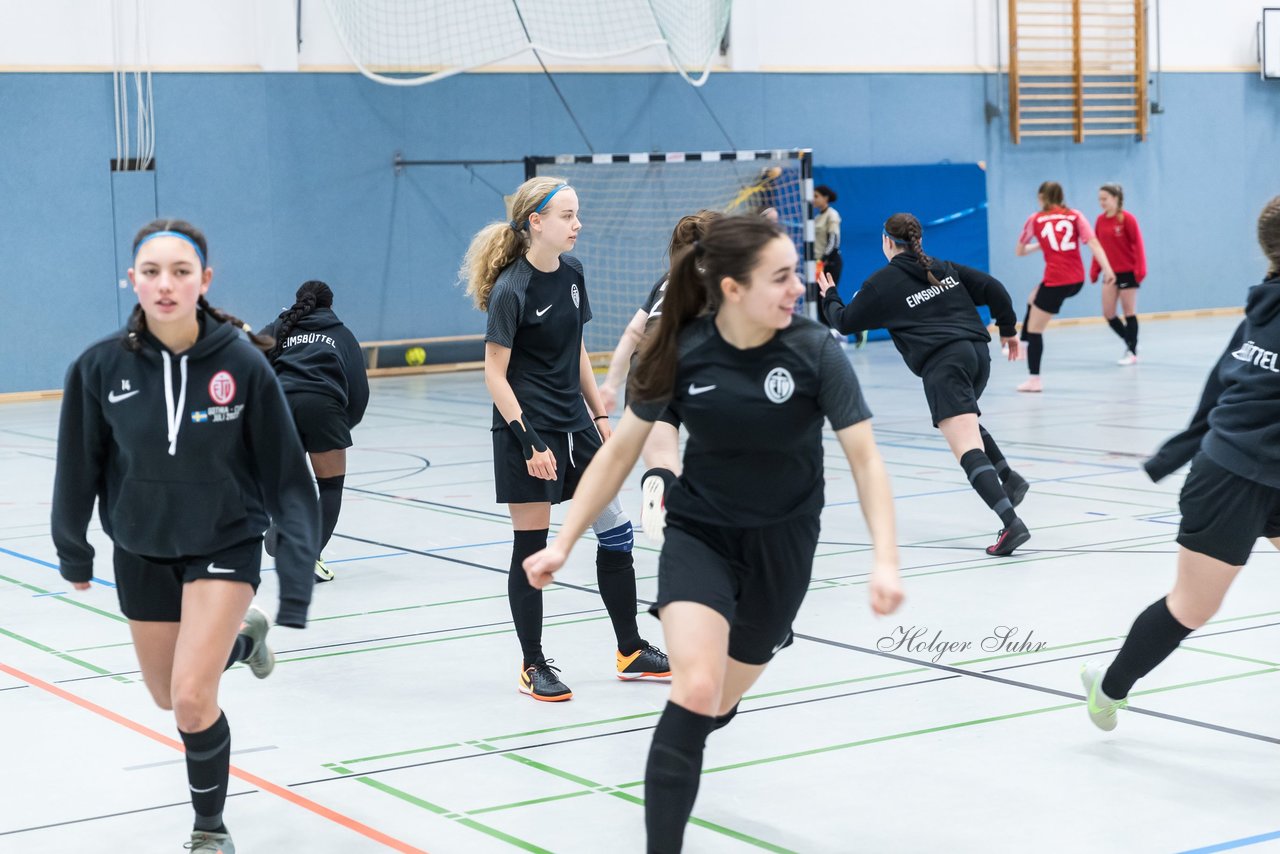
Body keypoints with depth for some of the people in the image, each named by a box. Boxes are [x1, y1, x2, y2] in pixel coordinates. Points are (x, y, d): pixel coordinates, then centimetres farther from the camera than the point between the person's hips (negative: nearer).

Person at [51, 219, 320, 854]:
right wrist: (73, 553, 12)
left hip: (225, 545, -3)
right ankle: (242, 635, 52)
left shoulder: (242, 362, -19)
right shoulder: (101, 367, -15)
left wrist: (297, 574, -17)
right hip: (142, 551, 3)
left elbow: (284, 473, -13)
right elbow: (79, 467, 0)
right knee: (168, 696, 19)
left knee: (192, 698, -16)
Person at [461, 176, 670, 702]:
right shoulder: (511, 290, -16)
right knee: (530, 548, 1)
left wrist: (600, 414, 13)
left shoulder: (571, 273, 6)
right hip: (529, 434, -8)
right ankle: (533, 667, 14)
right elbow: (494, 373, -14)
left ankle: (631, 651, 23)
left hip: (575, 425, 8)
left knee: (615, 532, 9)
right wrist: (528, 440, -19)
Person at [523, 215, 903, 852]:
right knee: (696, 688, -23)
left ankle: (674, 762, 48)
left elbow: (864, 458, -14)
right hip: (698, 535, -1)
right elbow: (621, 449, -4)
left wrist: (885, 560, -26)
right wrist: (563, 543, -5)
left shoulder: (815, 351, -18)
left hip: (782, 544, 1)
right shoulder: (681, 352, -16)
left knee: (718, 704, 12)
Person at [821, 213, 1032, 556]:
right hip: (978, 353, 7)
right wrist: (1007, 329, 24)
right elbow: (994, 289, 13)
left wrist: (829, 298, 35)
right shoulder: (945, 269, 20)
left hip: (942, 364, -7)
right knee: (966, 420, 35)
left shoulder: (882, 282, 6)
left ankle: (1011, 524, -30)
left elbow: (845, 322, 16)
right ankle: (1009, 477, 16)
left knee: (967, 449, -15)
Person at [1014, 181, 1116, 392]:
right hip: (1077, 280, 5)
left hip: (1056, 281, -5)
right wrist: (1107, 269, -9)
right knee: (1033, 301, 31)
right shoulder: (1075, 216, 8)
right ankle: (1023, 344, 30)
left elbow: (1019, 252, 16)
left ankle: (1034, 379, 3)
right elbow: (1093, 243, -5)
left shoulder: (1035, 219, 4)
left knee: (1034, 330, 5)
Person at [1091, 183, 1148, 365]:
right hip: (1111, 272, 6)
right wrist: (1094, 270, 5)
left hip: (1128, 272, -6)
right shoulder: (1101, 220, 3)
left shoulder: (1127, 219, -13)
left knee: (1129, 313, 1)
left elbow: (1138, 245, -14)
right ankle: (1130, 342, 23)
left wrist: (1140, 269, -20)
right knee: (1108, 314, 4)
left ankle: (1132, 352, 9)